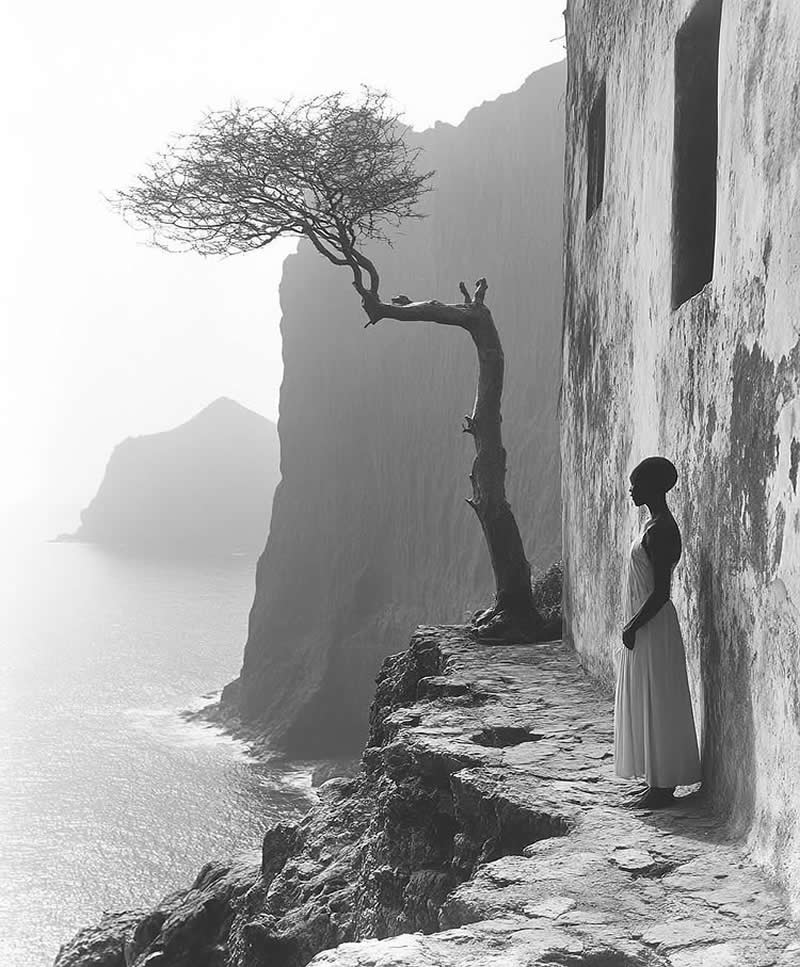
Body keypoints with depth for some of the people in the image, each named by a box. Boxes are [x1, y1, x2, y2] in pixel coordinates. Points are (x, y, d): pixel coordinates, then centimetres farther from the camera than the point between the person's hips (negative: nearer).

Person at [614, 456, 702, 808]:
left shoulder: (659, 531, -20)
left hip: (653, 628, -10)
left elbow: (660, 592, -22)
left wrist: (633, 627, -17)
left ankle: (663, 786, 6)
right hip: (646, 624, 10)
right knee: (647, 706, 15)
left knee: (656, 705, -2)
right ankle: (658, 781, 22)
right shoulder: (656, 525, 11)